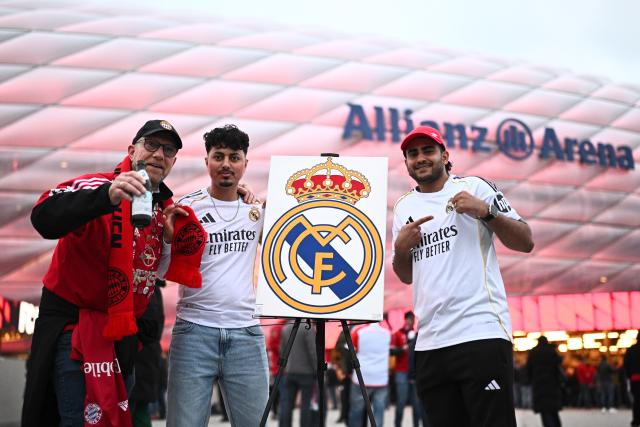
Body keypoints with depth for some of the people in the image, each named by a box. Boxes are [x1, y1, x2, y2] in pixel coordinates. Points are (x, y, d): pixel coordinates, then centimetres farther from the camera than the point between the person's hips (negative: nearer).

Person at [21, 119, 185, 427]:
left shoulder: (166, 208, 7)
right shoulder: (100, 185, -15)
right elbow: (44, 218, -33)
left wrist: (174, 238, -5)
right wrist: (106, 196, -49)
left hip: (122, 329, 8)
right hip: (73, 322, -7)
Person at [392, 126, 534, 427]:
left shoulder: (473, 187, 3)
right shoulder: (404, 206, 17)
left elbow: (525, 242, 0)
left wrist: (486, 212, -14)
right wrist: (400, 247, 3)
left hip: (482, 335, -5)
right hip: (430, 344, 5)